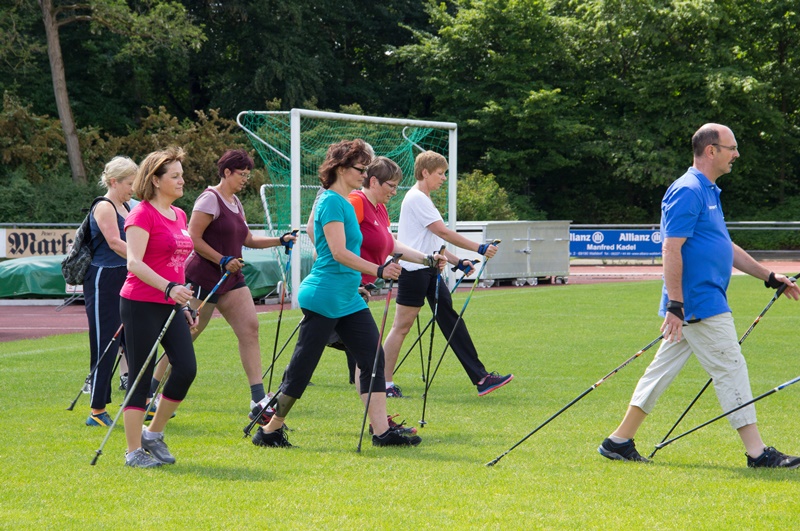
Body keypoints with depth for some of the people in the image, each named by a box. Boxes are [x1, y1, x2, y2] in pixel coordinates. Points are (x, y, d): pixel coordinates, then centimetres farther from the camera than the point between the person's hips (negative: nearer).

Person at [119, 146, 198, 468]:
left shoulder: (179, 216, 15)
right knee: (141, 377, -4)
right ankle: (134, 451, 3)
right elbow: (134, 263, -22)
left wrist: (185, 303, 21)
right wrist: (169, 288, -33)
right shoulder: (142, 214, -11)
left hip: (171, 306, 8)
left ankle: (153, 434, 17)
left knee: (186, 369, 0)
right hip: (141, 305, -8)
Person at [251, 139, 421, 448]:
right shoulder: (332, 202, -14)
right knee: (303, 365, -2)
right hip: (324, 297, -10)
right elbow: (339, 252, -22)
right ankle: (270, 431, 9)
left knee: (373, 356, 0)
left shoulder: (344, 202, 15)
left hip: (348, 300, 10)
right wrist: (378, 271, -26)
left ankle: (382, 431, -2)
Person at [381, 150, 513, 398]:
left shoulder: (422, 199, 20)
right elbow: (443, 232, -18)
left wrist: (458, 262, 15)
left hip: (429, 272, 10)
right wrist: (479, 248, -15)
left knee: (452, 322, 4)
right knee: (401, 326, -5)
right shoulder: (416, 198, -12)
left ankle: (481, 378, 0)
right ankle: (384, 383, 1)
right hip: (414, 271, -10)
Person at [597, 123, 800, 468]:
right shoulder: (687, 191, -14)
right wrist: (675, 306, -24)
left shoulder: (707, 192, 18)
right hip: (699, 304, -10)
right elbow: (671, 250, -20)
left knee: (663, 370, 11)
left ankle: (620, 442, 15)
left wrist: (769, 277, 26)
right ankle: (757, 453, -3)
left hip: (707, 302, 10)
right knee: (730, 370, -7)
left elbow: (727, 247, 27)